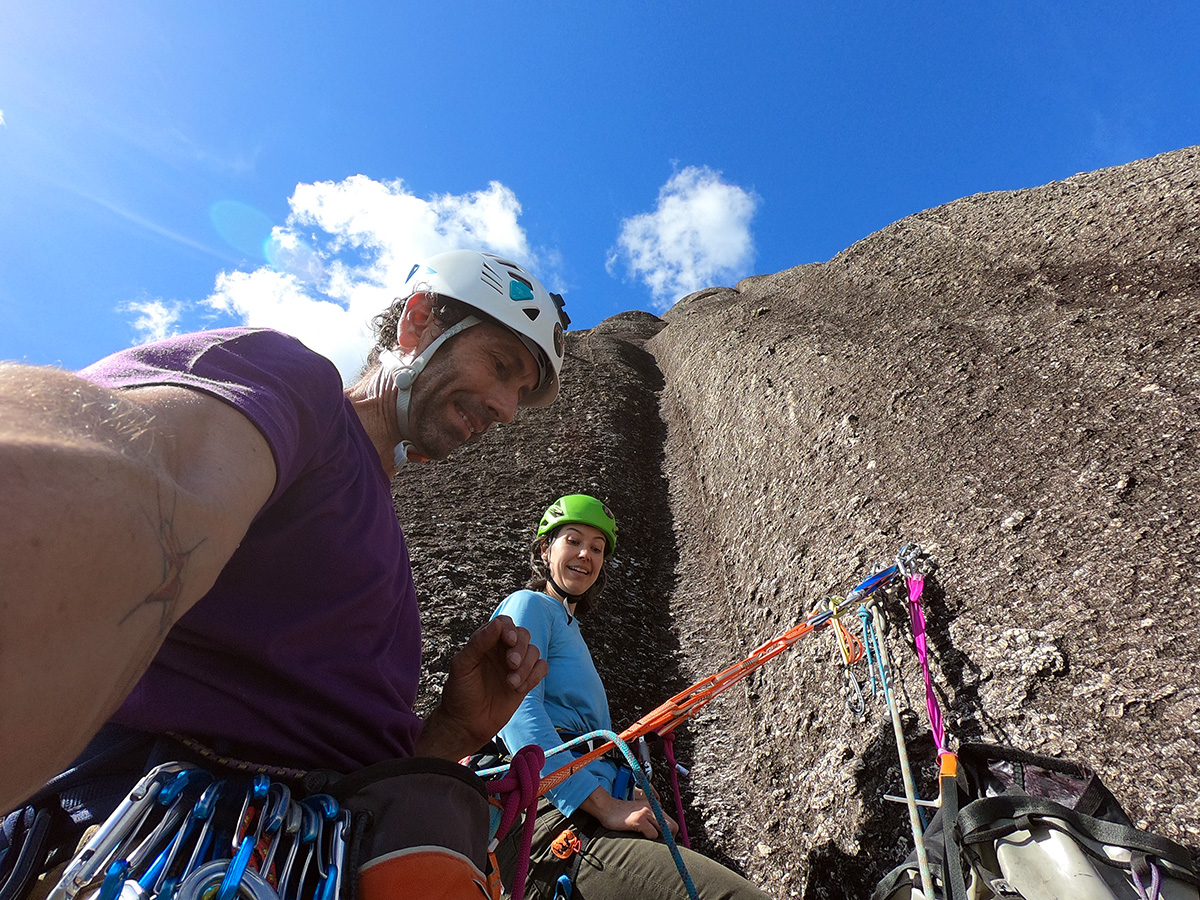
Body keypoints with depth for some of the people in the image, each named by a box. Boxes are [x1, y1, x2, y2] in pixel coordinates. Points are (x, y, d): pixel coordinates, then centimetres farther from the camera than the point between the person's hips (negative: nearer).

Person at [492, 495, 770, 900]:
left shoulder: (569, 626, 28)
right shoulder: (528, 606, 1)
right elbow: (517, 710, -15)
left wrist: (632, 799, 8)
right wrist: (605, 806, -20)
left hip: (587, 817, 9)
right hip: (553, 825, -9)